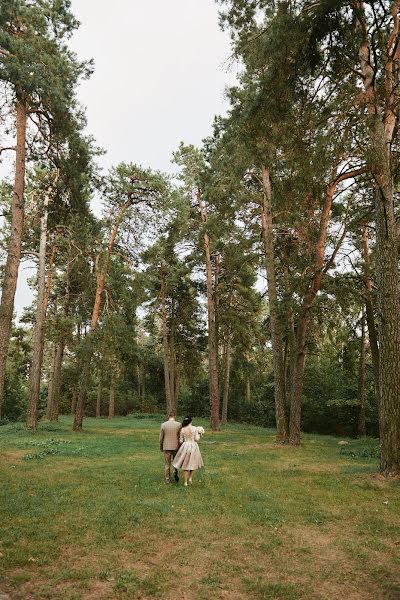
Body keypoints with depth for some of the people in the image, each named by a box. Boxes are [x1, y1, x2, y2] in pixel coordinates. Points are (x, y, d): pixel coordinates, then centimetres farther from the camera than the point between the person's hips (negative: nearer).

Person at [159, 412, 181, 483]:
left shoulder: (163, 425, -5)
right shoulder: (179, 424, -8)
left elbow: (161, 438, -1)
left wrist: (161, 448, 13)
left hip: (166, 447, 0)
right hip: (176, 447, 0)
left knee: (167, 464, 13)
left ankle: (167, 479, 14)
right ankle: (175, 472, 2)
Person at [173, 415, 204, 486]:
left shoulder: (182, 430, -3)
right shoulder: (195, 428, -8)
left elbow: (181, 441, 0)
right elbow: (196, 439, -9)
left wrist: (180, 438, 22)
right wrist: (199, 434, 9)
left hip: (185, 447, 1)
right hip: (194, 447, -1)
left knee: (186, 464, 11)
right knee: (192, 463, 21)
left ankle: (186, 482, 11)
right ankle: (190, 478, 13)